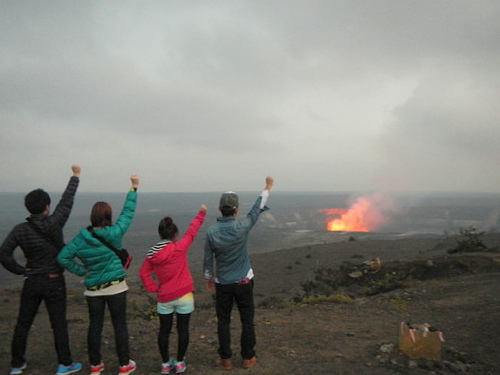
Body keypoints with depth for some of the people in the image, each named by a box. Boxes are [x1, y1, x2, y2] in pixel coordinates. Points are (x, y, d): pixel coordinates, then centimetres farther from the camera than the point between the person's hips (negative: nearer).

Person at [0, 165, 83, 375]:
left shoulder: (20, 230, -7)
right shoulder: (53, 224, -15)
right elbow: (67, 201, -5)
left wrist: (21, 270, 1)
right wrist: (75, 177, 6)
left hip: (31, 282, 3)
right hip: (54, 282, -3)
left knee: (23, 323, 17)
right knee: (58, 324, 6)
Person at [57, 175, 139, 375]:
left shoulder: (82, 237, -7)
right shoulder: (114, 233, -15)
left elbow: (63, 257, -5)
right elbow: (128, 212, -6)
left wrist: (82, 271, 3)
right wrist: (134, 188, 2)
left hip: (93, 289, 3)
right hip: (116, 287, -2)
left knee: (95, 326, 16)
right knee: (120, 325, 9)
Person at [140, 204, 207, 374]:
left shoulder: (152, 254, -3)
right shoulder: (179, 248, -15)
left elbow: (144, 273, 1)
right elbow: (191, 232, -5)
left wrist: (154, 288, 6)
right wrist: (201, 214, 6)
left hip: (164, 298, 3)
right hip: (184, 297, -3)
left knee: (164, 330, 17)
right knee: (183, 330, 12)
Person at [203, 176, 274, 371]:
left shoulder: (211, 232, -13)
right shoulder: (242, 227, -17)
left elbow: (208, 259, -2)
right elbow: (257, 209, -2)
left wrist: (209, 277, 15)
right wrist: (267, 188, 12)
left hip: (222, 283, 1)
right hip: (244, 282, -1)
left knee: (223, 321, 13)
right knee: (247, 320, 12)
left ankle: (226, 359, 21)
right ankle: (248, 358, 23)